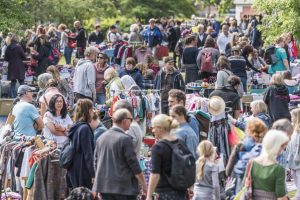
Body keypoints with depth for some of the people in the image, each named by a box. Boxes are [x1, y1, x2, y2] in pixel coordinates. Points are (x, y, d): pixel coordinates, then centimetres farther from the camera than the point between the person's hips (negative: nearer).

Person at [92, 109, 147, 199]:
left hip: (104, 186, 6)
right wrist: (144, 185, -1)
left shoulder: (101, 138, 7)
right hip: (125, 188, -6)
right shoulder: (125, 139, -12)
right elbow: (134, 164, -11)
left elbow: (96, 163, 14)